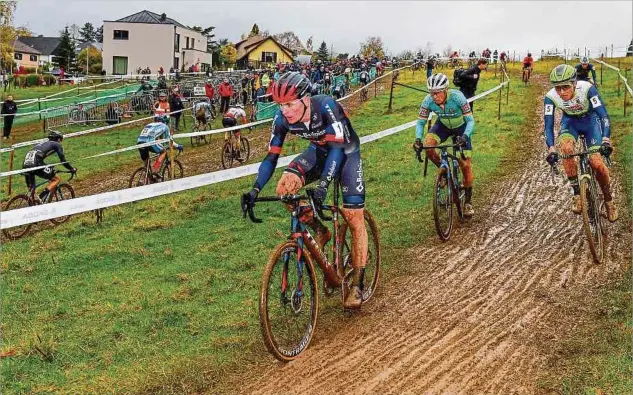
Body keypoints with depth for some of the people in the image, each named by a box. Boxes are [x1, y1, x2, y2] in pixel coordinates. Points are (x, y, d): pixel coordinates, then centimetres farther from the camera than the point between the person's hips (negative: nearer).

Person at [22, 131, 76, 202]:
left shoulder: (43, 143, 37)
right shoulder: (57, 145, 17)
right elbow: (63, 161, 11)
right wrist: (72, 169, 24)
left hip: (25, 163, 7)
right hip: (36, 163, -7)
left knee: (31, 189, 19)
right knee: (56, 179, 7)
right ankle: (41, 198, -10)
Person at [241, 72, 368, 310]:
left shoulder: (326, 107, -35)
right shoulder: (282, 118, -21)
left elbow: (337, 147, -41)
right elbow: (271, 157, -18)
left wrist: (323, 184, -54)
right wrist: (255, 190, -30)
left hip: (346, 151, -4)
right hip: (319, 151, 4)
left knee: (354, 217, -11)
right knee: (284, 188, -22)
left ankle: (357, 284, 1)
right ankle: (320, 232, 2)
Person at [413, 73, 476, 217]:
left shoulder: (457, 97, -35)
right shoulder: (428, 101, -27)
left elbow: (470, 120, -30)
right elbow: (421, 122, -17)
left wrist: (465, 136, -48)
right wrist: (418, 139, -35)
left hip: (461, 127, -2)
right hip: (443, 125, 2)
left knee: (465, 163, -7)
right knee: (427, 145, -28)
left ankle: (468, 201, 8)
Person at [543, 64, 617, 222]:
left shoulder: (587, 88, -34)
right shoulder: (551, 97, -27)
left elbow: (604, 115, -34)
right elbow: (548, 125, -25)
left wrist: (606, 140, -49)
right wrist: (551, 149, -41)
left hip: (590, 120, -1)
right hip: (570, 121, 2)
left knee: (596, 162, -16)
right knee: (565, 147, -31)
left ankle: (608, 200, 9)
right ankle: (577, 193, -18)